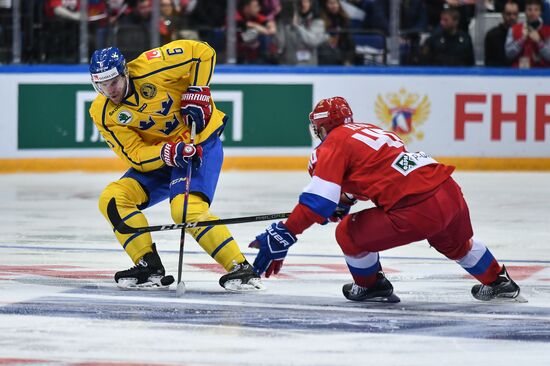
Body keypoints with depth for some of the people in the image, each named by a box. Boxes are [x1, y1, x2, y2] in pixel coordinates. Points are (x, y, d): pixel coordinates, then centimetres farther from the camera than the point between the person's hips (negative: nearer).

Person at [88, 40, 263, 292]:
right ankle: (149, 268, -8)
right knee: (112, 199, -11)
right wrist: (170, 153, -30)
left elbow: (202, 53, -14)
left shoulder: (148, 69, -23)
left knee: (187, 211, -26)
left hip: (201, 142, -6)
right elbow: (135, 156, -13)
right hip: (156, 158, 6)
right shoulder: (103, 113, -10)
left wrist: (196, 95, -18)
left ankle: (241, 269, -22)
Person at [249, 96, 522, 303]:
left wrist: (283, 235, -11)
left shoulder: (335, 142, 0)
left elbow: (319, 199, -11)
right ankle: (498, 282, 53)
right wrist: (343, 203, 46)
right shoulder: (368, 130, 24)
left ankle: (371, 287, 25)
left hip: (418, 210, -8)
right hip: (450, 191, 9)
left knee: (349, 233, 7)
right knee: (456, 243, 38)